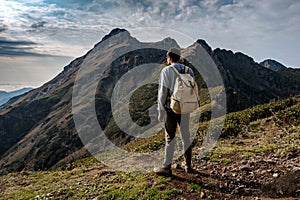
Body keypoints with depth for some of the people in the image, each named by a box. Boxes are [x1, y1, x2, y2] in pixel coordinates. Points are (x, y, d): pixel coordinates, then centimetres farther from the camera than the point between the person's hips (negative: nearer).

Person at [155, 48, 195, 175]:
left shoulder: (166, 71, -8)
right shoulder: (189, 71, 6)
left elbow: (162, 92, -11)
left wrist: (160, 111, -5)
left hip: (171, 109, -4)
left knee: (170, 138, 3)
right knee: (186, 136, 13)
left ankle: (167, 167, 12)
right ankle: (188, 165, 24)